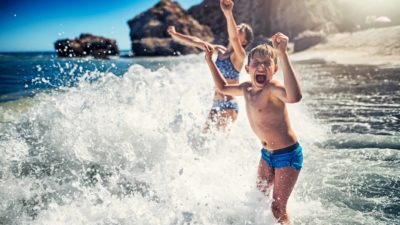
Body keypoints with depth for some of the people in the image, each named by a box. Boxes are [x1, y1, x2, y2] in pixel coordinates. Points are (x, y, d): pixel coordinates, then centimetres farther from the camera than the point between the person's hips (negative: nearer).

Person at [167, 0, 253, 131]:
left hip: (229, 106, -8)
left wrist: (228, 13, -48)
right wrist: (175, 35, 10)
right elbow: (197, 42, 14)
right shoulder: (220, 51, 10)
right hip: (216, 105, 8)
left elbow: (233, 38, -31)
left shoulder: (239, 55, -11)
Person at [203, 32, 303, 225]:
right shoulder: (247, 88, -1)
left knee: (278, 208, -2)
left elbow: (294, 96, -50)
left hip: (288, 155, -8)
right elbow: (223, 87, 20)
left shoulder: (272, 88, -26)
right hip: (267, 154, 8)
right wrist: (210, 61, 17)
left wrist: (283, 54, -51)